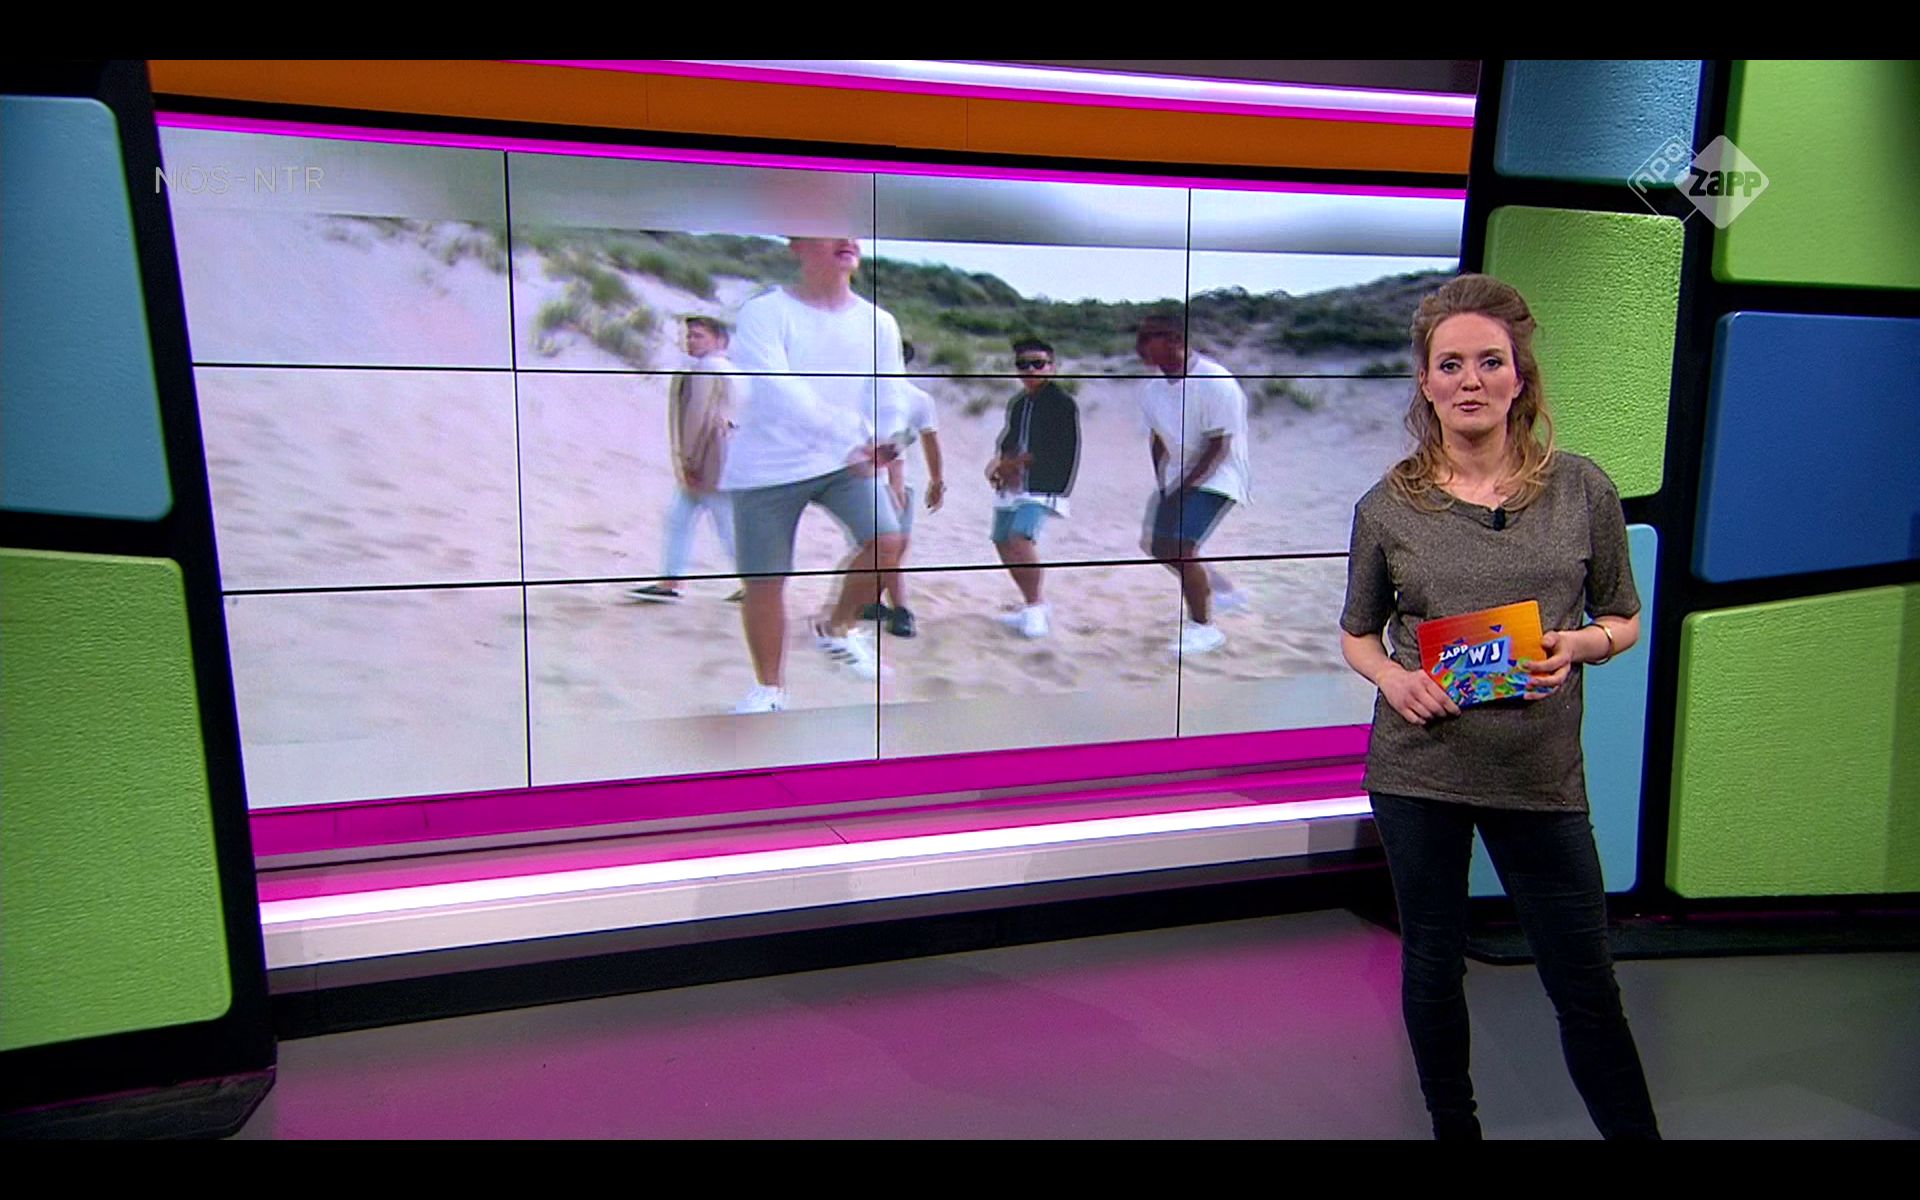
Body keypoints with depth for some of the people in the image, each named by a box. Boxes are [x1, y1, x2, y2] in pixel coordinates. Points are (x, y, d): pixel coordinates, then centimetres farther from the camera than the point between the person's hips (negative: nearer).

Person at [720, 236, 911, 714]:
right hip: (767, 467, -3)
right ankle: (770, 688, 25)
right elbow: (777, 389, -26)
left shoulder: (878, 323, 3)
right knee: (764, 582, 1)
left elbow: (889, 398, 3)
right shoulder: (764, 313, -12)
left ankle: (836, 628, 13)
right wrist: (845, 436, -37)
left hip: (848, 461, 3)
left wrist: (885, 444, -15)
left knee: (887, 540, -18)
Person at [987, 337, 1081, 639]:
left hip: (1042, 486, -8)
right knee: (1004, 544, 10)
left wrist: (1015, 462, -11)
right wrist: (999, 461, 0)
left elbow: (1063, 452, -11)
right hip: (1011, 485, 8)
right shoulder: (1016, 402, 15)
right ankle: (1032, 606, 25)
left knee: (1021, 538, -25)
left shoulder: (1063, 403, -7)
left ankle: (1035, 607, -11)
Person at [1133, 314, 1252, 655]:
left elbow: (1219, 447, -21)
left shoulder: (1215, 383, -23)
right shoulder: (1151, 384, -1)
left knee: (1181, 548, -19)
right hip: (1179, 473, 8)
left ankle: (1204, 627, -2)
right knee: (1160, 547, 14)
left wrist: (1184, 487, -22)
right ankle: (1215, 591, 39)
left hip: (1217, 475, -8)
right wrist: (1161, 484, 3)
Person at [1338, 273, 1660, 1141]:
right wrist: (1391, 677, -13)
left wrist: (1576, 646, -14)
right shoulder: (1388, 507, -2)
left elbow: (1624, 620, 8)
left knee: (1585, 982, 7)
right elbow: (1356, 634, 9)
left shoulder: (1582, 491, -1)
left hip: (1540, 772, 0)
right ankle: (1454, 1126, 35)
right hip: (1416, 771, 1)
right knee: (1433, 968, 14)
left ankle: (1635, 1131, 26)